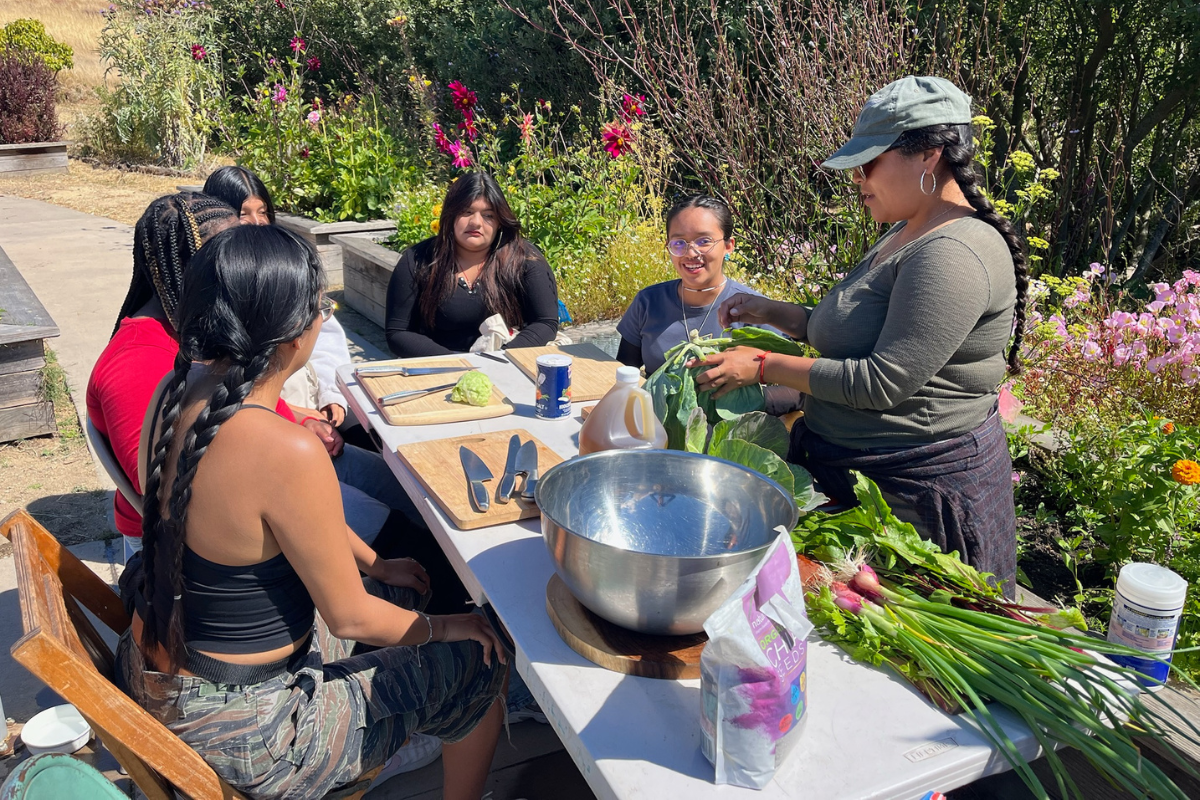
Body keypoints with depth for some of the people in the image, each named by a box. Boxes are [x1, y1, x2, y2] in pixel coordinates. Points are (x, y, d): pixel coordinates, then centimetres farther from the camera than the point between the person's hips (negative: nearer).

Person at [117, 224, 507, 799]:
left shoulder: (179, 389, -7)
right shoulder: (286, 452, -34)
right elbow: (349, 617, -21)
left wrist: (376, 565, 15)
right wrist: (441, 627, -3)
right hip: (236, 727, -8)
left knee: (400, 593, 26)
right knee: (480, 663, 7)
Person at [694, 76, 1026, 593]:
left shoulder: (952, 255, -24)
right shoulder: (907, 235, 8)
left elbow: (883, 382, -27)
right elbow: (855, 333, 17)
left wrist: (765, 367, -21)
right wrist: (772, 313, 5)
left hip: (921, 488, -9)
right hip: (851, 467, 10)